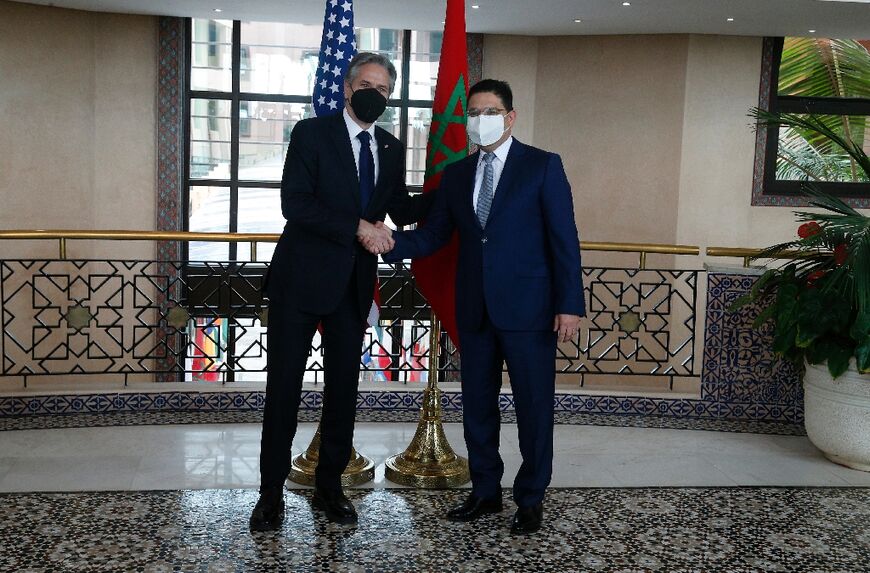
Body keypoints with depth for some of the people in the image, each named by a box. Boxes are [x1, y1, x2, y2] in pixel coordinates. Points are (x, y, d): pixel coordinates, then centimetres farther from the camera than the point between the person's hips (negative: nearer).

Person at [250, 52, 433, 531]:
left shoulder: (391, 149, 11)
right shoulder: (311, 133, -5)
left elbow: (403, 210, 11)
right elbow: (295, 204, -15)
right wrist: (358, 227, -20)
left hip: (353, 286, 5)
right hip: (302, 280, -5)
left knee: (343, 389, 10)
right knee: (283, 388, 2)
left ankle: (329, 486, 25)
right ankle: (271, 493, 13)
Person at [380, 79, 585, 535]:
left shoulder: (543, 166, -3)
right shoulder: (456, 174, 11)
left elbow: (564, 238, -7)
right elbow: (432, 236, 5)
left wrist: (570, 303, -13)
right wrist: (388, 242, -13)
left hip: (527, 308, -5)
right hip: (475, 309, 5)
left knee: (533, 406, 4)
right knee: (477, 404, 12)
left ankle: (531, 498, 19)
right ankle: (485, 491, 27)